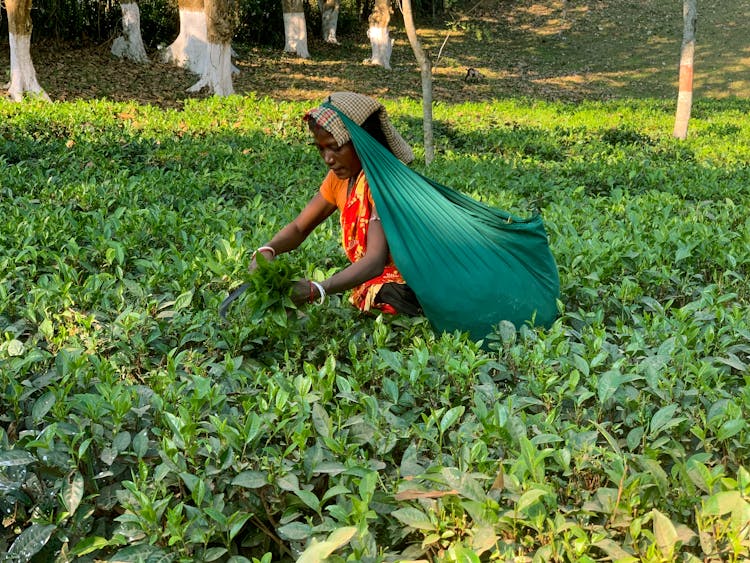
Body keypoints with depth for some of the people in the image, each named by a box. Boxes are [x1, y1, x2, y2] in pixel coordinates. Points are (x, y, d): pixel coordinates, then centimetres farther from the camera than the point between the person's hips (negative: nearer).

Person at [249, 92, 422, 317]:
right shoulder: (340, 178, 4)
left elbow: (375, 261, -32)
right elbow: (299, 227, 7)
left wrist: (318, 290, -44)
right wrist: (267, 250, -16)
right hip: (371, 286, 8)